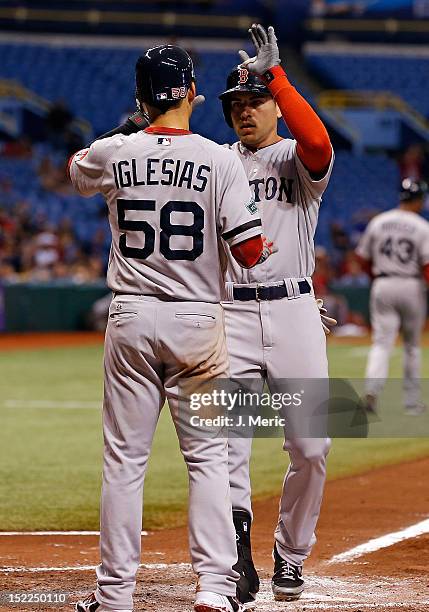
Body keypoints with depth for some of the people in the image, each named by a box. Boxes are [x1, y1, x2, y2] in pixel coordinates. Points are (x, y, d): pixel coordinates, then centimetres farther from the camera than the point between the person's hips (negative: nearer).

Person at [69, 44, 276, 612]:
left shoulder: (113, 154, -1)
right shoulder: (219, 159, -7)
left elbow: (76, 171, 25)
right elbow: (250, 251, -10)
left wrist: (140, 123, 28)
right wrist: (265, 245, 13)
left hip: (131, 317, 2)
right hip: (197, 319, -2)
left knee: (124, 458, 6)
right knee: (208, 457, 6)